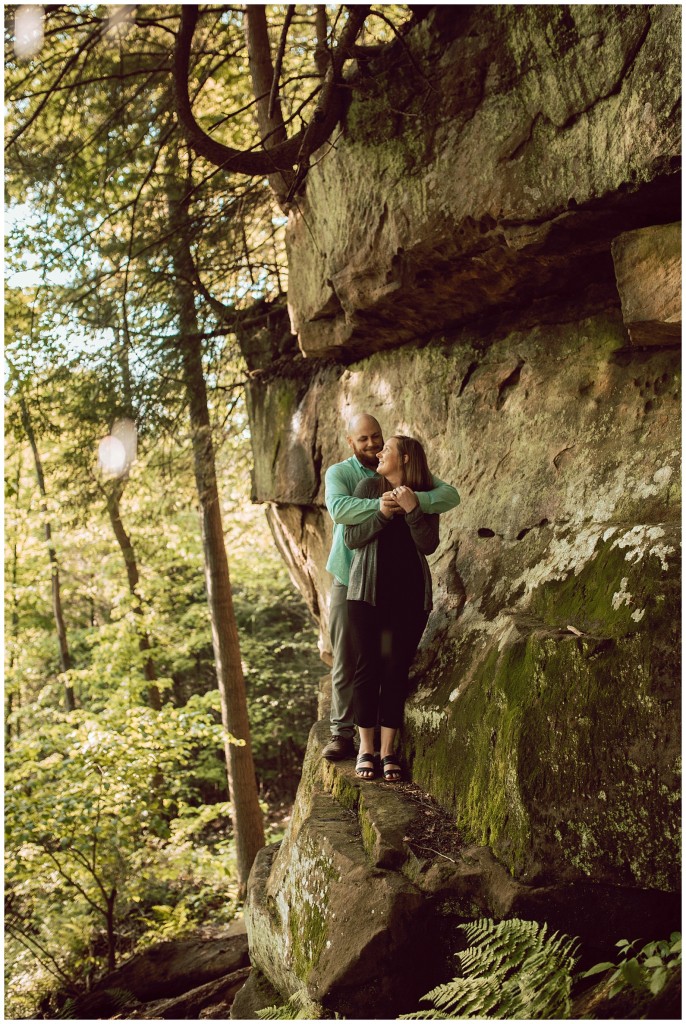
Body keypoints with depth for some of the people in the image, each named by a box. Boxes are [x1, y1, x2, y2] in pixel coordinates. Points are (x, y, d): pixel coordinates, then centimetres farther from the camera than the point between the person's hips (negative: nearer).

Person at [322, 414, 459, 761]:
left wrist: (415, 500, -32)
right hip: (350, 580, -1)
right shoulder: (338, 473, -2)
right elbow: (339, 508, -24)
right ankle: (343, 732, 12)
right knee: (346, 661, 3)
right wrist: (379, 506, -41)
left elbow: (450, 495, -11)